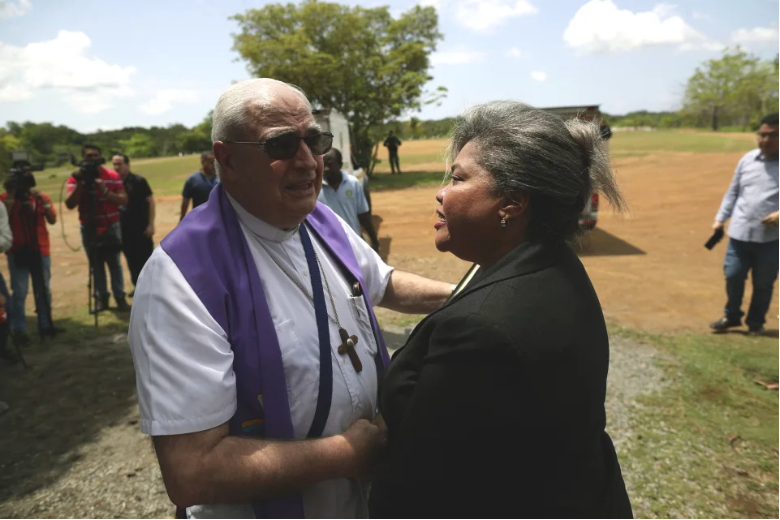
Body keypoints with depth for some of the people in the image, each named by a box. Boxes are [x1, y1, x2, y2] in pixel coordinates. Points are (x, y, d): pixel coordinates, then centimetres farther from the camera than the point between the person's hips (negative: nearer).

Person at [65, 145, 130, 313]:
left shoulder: (113, 176, -3)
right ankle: (101, 298, 13)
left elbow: (124, 200, -7)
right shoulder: (75, 178, -2)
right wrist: (80, 184, -20)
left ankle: (120, 297, 7)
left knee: (114, 263, 2)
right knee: (96, 264, 6)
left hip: (111, 227, -1)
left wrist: (105, 191, -21)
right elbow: (70, 204, -10)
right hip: (89, 228, 1)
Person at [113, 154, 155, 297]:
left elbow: (150, 201, -8)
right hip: (124, 228, 5)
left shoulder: (138, 181, -8)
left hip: (141, 227, -5)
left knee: (146, 258, 1)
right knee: (131, 259, 11)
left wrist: (151, 224, -13)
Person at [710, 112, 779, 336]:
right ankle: (732, 316, 28)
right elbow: (733, 192, 14)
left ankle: (756, 322, 28)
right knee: (733, 276, 7)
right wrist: (720, 218, 8)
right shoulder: (747, 159, 6)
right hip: (740, 233, 3)